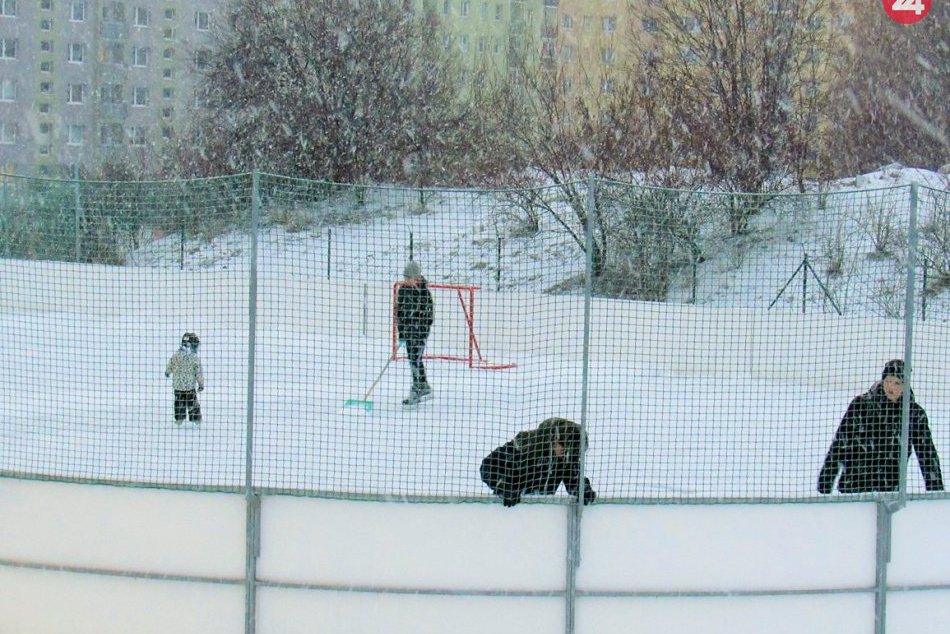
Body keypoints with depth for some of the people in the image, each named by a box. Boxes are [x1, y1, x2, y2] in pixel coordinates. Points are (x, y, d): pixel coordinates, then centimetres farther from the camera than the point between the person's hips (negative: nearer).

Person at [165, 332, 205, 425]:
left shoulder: (176, 355, -7)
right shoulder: (195, 358, -16)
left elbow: (169, 366, 8)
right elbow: (199, 372, -13)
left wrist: (167, 373, 31)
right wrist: (201, 384, 1)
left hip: (177, 385, 2)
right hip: (190, 385, -2)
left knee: (179, 403, 16)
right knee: (192, 403, 12)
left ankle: (179, 419, 20)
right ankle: (196, 418, 19)